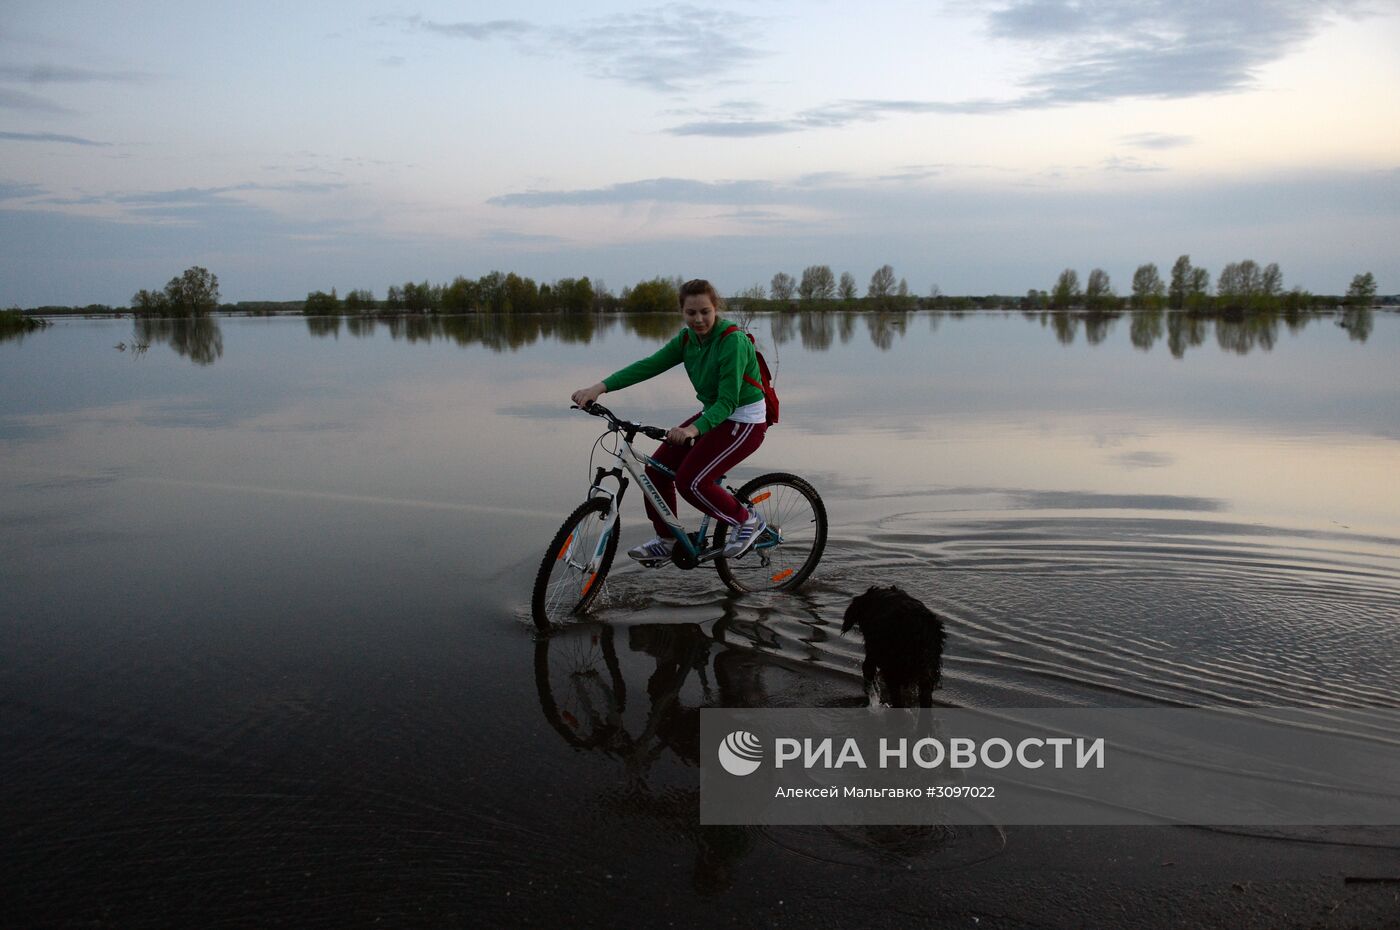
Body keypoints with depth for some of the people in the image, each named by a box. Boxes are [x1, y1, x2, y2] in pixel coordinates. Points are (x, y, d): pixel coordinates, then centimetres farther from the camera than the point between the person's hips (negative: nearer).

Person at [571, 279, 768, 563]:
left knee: (690, 481, -20)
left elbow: (728, 401, -27)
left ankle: (747, 520, 1)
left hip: (744, 421, -8)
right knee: (657, 468, -2)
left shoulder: (732, 340, -22)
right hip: (713, 414, 8)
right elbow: (648, 365, -9)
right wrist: (600, 387, -22)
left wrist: (694, 429, -43)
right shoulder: (687, 339, 0)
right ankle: (666, 541, 14)